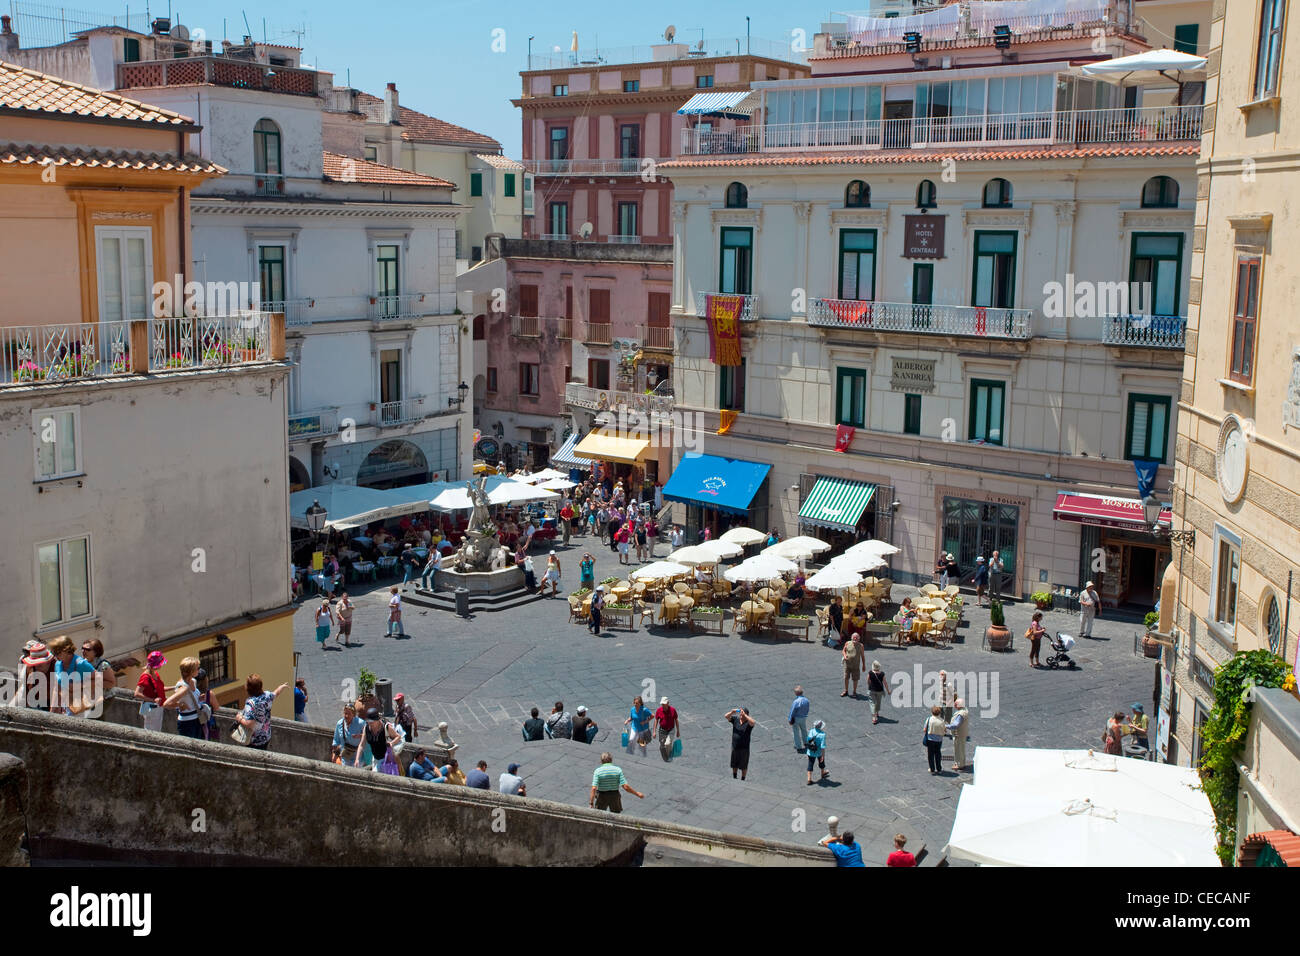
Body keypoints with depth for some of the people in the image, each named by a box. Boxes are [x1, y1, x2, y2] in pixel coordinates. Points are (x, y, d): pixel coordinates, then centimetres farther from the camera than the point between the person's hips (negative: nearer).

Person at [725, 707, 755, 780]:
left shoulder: (748, 723, -14)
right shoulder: (735, 719, -3)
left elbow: (753, 722, -37)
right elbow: (726, 716, -9)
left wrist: (744, 715, -38)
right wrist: (732, 712, -27)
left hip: (744, 749, -4)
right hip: (734, 747, 4)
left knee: (743, 766, 9)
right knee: (734, 765, 21)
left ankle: (742, 780, 24)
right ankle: (734, 778, 40)